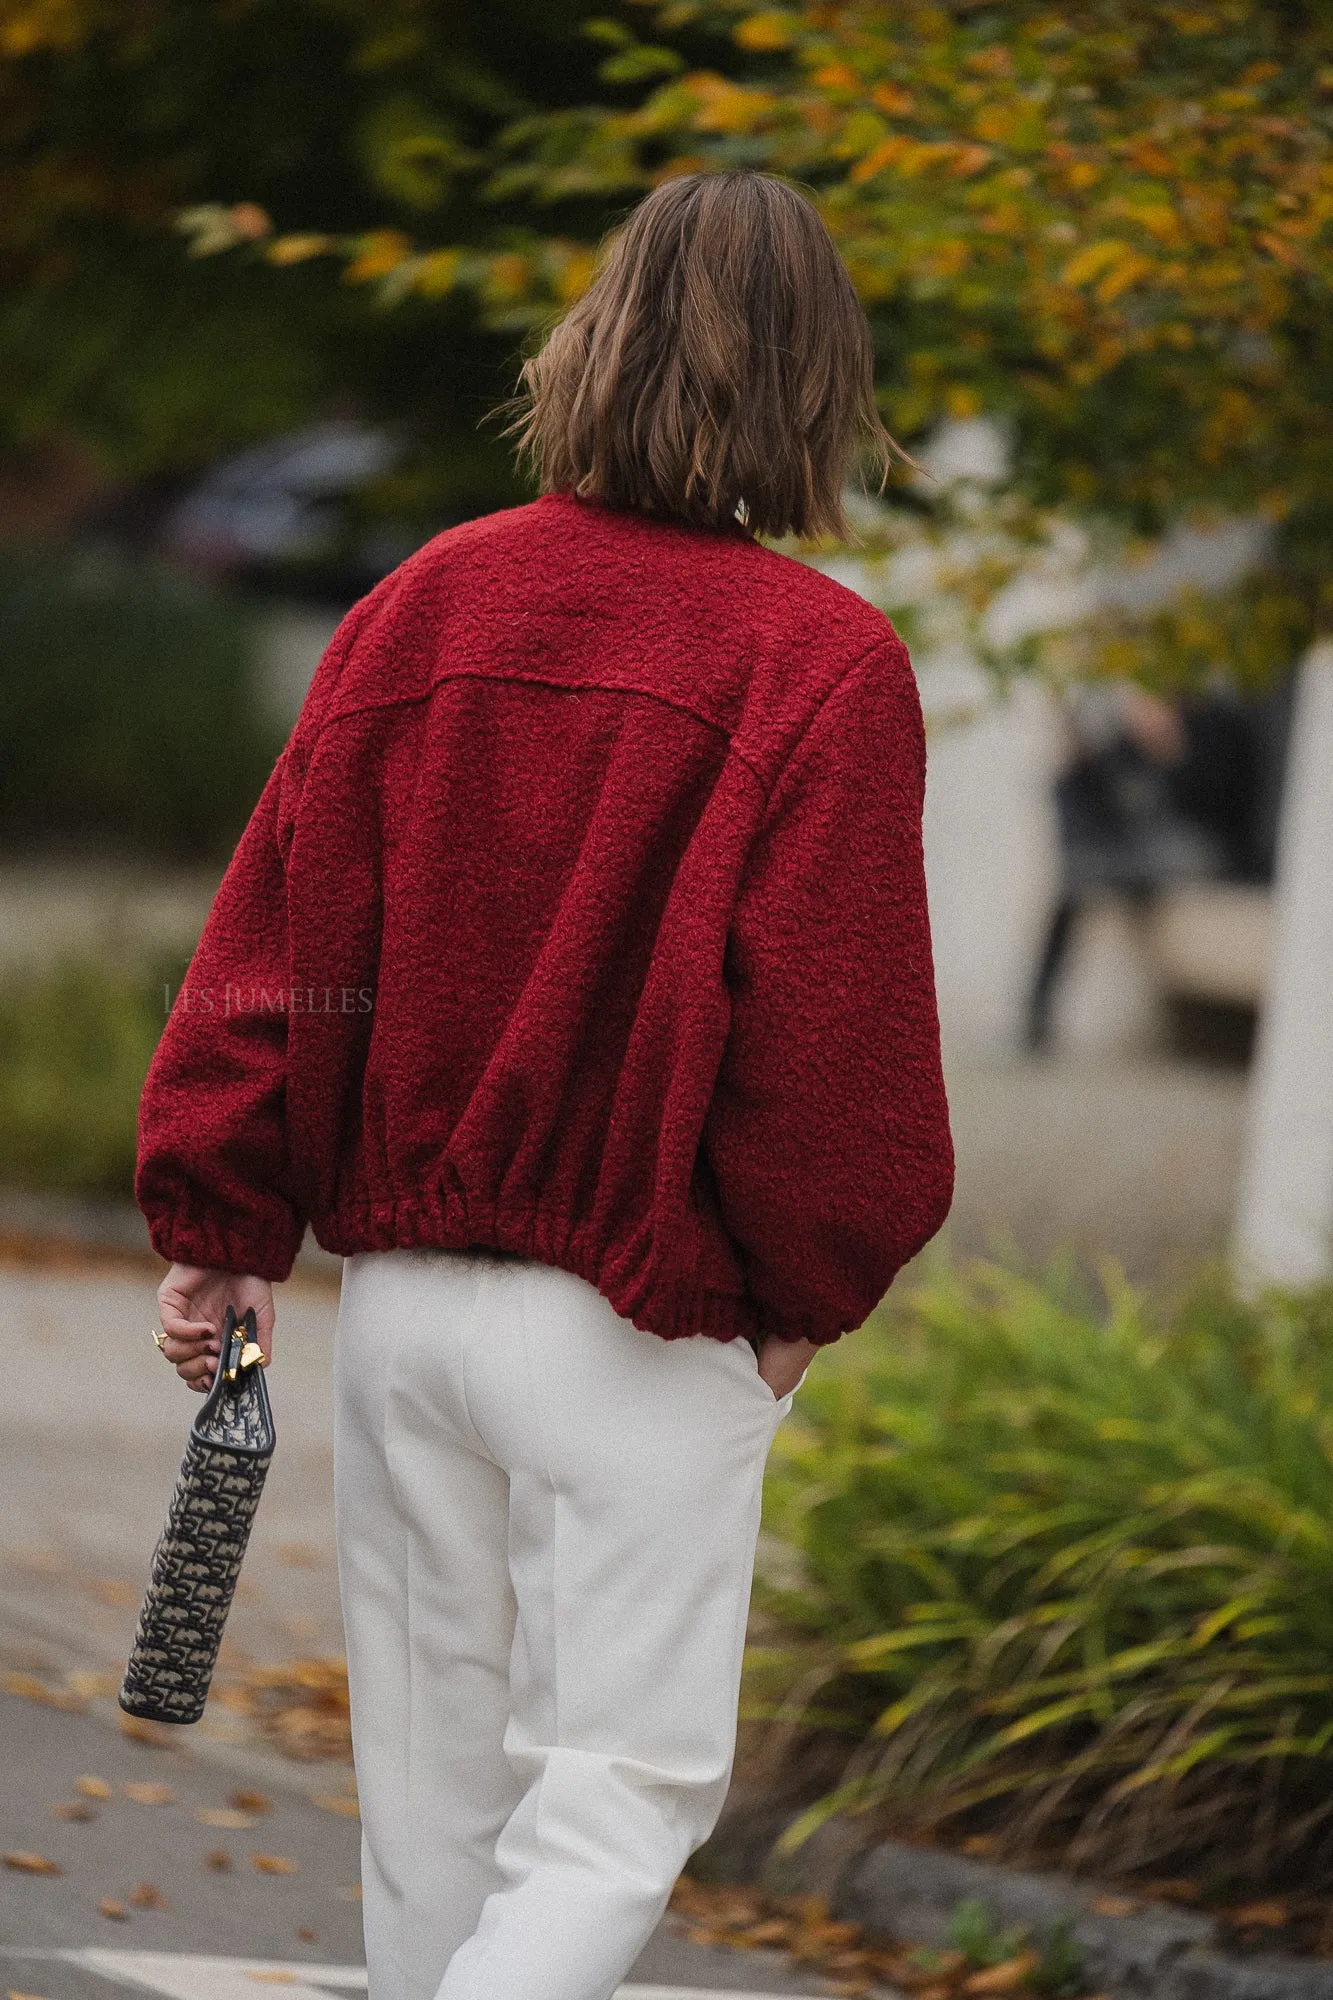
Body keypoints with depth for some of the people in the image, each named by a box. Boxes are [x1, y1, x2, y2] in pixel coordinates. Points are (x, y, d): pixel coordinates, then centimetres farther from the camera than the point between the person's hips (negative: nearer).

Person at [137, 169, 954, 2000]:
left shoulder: (424, 603, 2)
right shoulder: (823, 665, -12)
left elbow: (284, 932, 3)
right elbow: (831, 1028, -12)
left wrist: (222, 1228, 8)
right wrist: (809, 1286, 2)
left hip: (402, 1287, 5)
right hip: (643, 1325, -5)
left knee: (436, 1778, 16)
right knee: (622, 1785, 1)